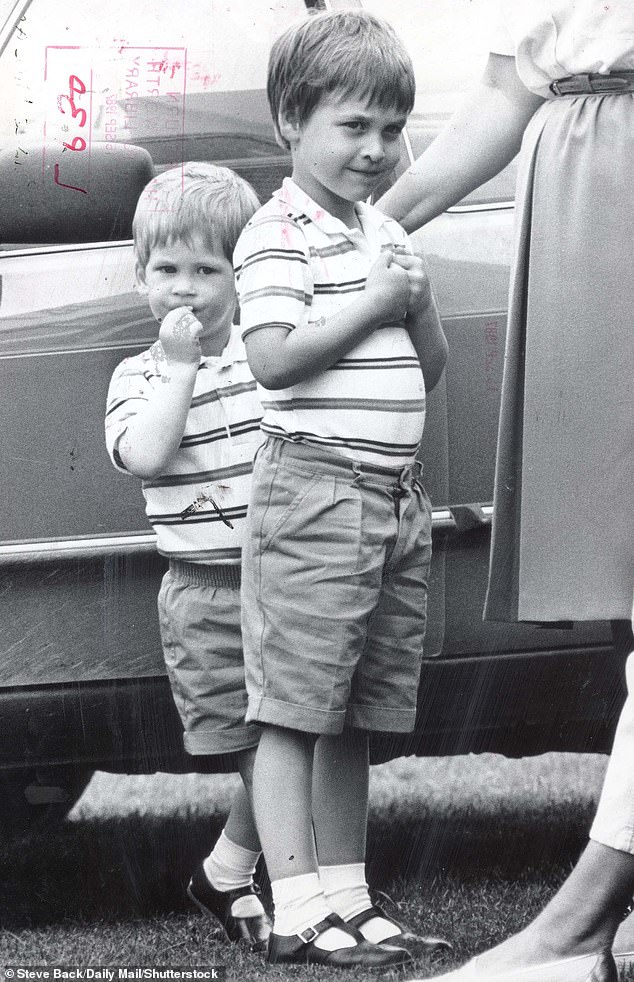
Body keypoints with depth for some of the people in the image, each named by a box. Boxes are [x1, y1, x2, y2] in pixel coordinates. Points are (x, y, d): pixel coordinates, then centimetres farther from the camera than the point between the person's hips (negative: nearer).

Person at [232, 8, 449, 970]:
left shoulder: (388, 235, 16)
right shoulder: (279, 235, -8)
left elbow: (430, 367, 20)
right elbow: (273, 358, -19)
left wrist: (420, 303, 0)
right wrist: (373, 306, -16)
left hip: (397, 494, 8)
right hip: (316, 490, -8)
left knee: (355, 716, 11)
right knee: (294, 709, -5)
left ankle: (346, 893, 17)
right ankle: (297, 910, -5)